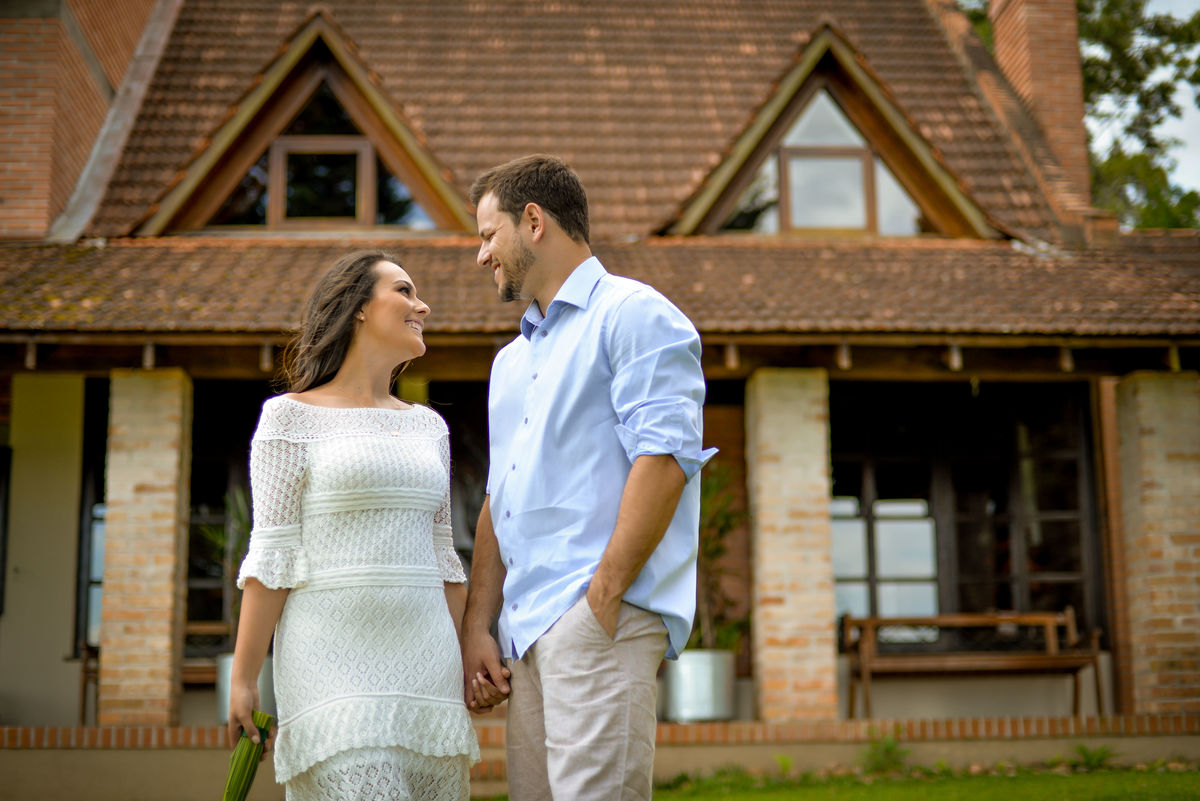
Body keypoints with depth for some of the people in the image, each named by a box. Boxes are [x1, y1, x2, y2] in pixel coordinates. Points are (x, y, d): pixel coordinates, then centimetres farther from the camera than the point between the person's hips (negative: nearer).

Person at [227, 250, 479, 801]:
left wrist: (462, 667, 16)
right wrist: (243, 679, -6)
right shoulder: (292, 416, 1)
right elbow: (271, 556, -3)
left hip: (424, 659, 5)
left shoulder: (428, 425, 16)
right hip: (333, 657, -5)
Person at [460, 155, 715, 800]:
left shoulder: (633, 315, -2)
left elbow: (664, 459, -14)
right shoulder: (511, 361, 25)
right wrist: (476, 627, 12)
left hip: (600, 620, -8)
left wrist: (602, 598, -18)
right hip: (525, 628, 8)